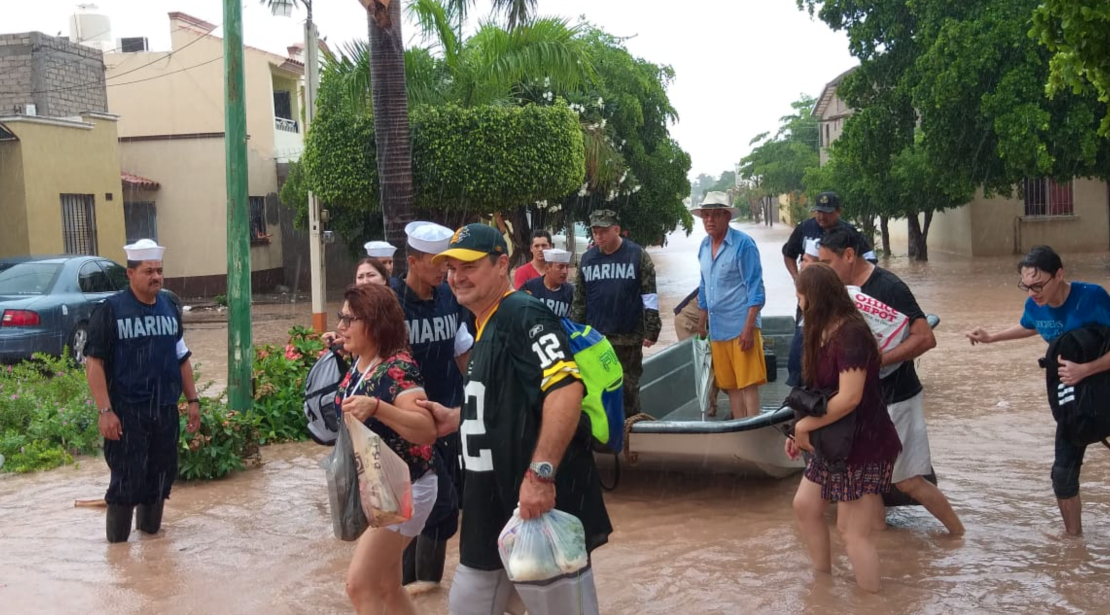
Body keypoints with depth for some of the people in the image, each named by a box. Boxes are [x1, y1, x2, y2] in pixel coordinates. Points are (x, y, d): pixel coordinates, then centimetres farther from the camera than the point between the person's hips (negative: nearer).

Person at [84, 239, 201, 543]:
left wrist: (192, 400, 12)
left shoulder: (169, 308, 9)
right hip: (126, 412, -5)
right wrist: (105, 411, -17)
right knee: (127, 479, -3)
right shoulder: (110, 310, -8)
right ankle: (117, 544, 10)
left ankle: (150, 535, 26)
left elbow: (182, 358, 16)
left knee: (161, 475, 10)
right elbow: (94, 362, -10)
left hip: (165, 410, 5)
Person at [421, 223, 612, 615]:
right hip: (494, 509, 10)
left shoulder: (523, 314, -13)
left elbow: (566, 390, -27)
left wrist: (541, 473, -32)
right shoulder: (485, 328, 16)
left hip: (540, 501, -10)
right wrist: (456, 419, 17)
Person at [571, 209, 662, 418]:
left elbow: (650, 296, -4)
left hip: (629, 338, -3)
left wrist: (651, 331, -7)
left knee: (628, 387, 6)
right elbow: (579, 300, 9)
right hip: (594, 338, 3)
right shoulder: (587, 259, 5)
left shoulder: (637, 256, -5)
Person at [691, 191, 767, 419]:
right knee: (730, 385, 10)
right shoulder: (704, 246, 11)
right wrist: (701, 326, 21)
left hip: (741, 328, -7)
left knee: (747, 384, -6)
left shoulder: (743, 243, -8)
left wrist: (749, 328, -18)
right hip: (717, 330, 7)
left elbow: (755, 289, -11)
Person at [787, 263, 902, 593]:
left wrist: (805, 425, -19)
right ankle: (823, 580, 31)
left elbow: (849, 398, -30)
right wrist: (801, 432, -1)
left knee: (853, 532, -4)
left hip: (865, 446, -10)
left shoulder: (851, 335, -24)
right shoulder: (826, 333, 7)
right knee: (804, 506, 16)